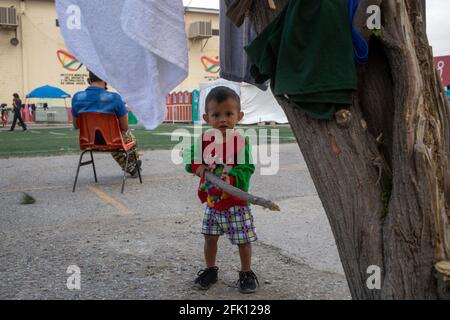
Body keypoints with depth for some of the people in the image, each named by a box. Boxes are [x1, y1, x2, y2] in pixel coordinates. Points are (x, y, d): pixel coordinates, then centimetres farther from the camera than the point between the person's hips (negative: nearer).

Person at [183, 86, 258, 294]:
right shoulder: (204, 140, -5)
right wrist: (197, 166, -15)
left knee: (243, 240, 6)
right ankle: (210, 270, 37)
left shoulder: (242, 142, -17)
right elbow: (189, 156, 4)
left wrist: (230, 177, -34)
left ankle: (246, 273, 27)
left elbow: (246, 171, -18)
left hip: (236, 203, -4)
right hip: (212, 201, 4)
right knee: (210, 237, 16)